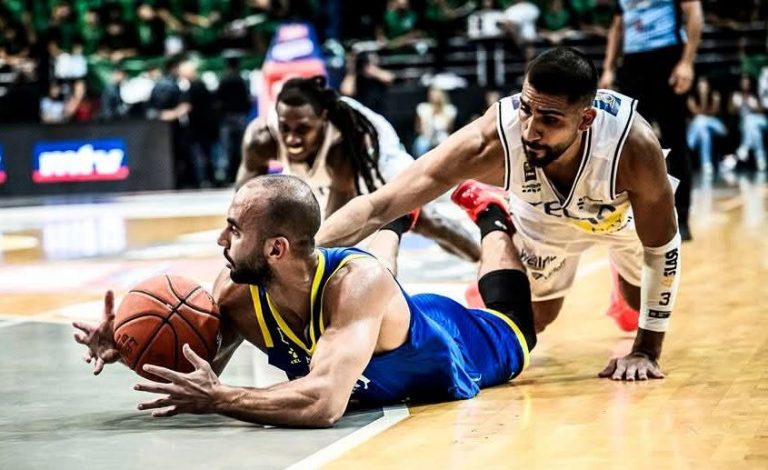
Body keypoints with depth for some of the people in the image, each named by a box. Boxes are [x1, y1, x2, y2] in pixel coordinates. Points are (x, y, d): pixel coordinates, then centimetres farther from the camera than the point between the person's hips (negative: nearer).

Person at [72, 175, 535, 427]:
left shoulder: (354, 282, -51)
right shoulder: (237, 292, -35)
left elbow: (324, 403, -62)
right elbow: (196, 371, -20)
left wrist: (217, 399, -59)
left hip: (451, 344, -4)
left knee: (514, 328, 30)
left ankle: (490, 217, 48)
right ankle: (400, 215, 56)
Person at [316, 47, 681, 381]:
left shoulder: (634, 145, -46)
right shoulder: (489, 141, -46)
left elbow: (662, 248, -28)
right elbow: (377, 207, -46)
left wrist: (646, 350, -23)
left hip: (627, 212, 0)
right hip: (544, 219, 0)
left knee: (641, 301, 20)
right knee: (535, 320, 17)